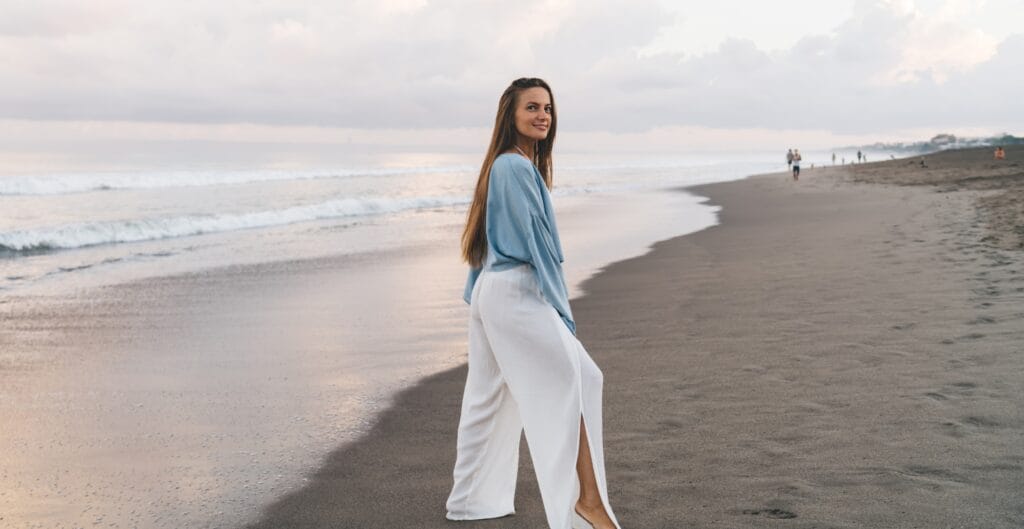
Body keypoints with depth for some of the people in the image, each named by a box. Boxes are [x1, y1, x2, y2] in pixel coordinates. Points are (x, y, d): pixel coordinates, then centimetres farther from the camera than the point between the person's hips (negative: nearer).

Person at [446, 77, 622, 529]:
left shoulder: (503, 165, 17)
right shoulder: (517, 167, -13)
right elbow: (535, 241, -15)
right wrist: (561, 310, -11)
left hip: (491, 291, 10)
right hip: (517, 294, -10)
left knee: (490, 398, 14)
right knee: (578, 380, -8)